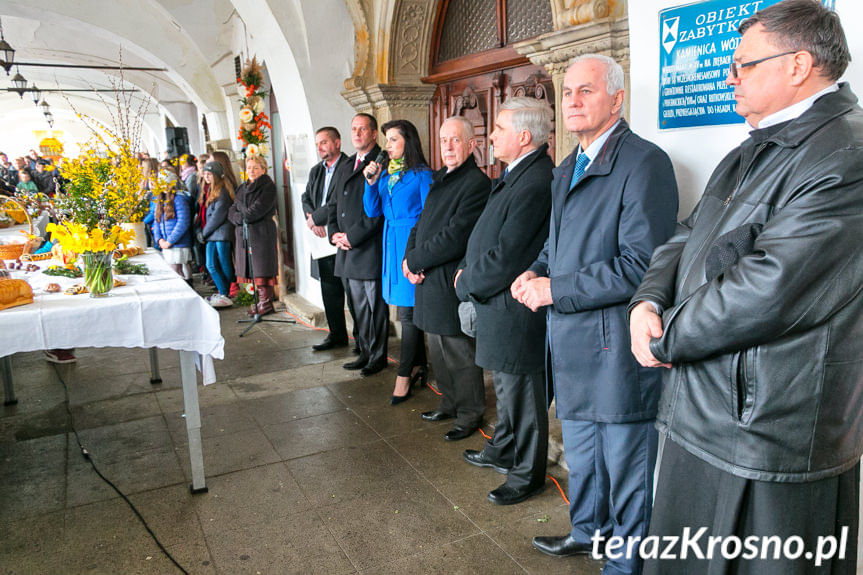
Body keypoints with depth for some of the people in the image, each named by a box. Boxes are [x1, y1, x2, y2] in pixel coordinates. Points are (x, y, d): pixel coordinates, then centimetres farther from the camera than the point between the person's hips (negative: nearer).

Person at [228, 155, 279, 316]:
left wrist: (241, 216, -3)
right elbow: (232, 211, 12)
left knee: (262, 269, -7)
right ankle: (261, 301, 14)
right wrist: (239, 218, -8)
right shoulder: (242, 188, 19)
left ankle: (266, 303, -1)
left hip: (262, 232, -7)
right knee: (253, 269, 8)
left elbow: (257, 211, -15)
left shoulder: (268, 187, -5)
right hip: (244, 234, 7)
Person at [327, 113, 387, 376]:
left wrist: (352, 236, -15)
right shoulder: (344, 167, 18)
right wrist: (334, 233, 5)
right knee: (359, 306, 15)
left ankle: (378, 355, 14)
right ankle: (365, 352, 26)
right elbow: (333, 204, 22)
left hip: (371, 249, -8)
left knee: (376, 305, 2)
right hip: (348, 251, 8)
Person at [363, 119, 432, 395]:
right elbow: (372, 211, 8)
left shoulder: (422, 174, -7)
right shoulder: (385, 173, 12)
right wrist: (371, 181, -5)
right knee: (409, 309, 12)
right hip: (391, 242, 7)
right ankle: (419, 366, 24)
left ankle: (404, 376, 2)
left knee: (407, 312, -5)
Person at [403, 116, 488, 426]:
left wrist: (415, 261, -13)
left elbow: (454, 239, -22)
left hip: (452, 283, -9)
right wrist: (409, 259, -2)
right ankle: (449, 404, 37)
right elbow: (421, 223, 16)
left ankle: (470, 414, 21)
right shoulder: (439, 179, 14)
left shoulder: (477, 183, -15)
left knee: (460, 353, 4)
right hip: (429, 282, 9)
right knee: (439, 353, 20)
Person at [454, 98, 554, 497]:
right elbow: (489, 235, 16)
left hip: (516, 311, -10)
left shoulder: (535, 184, -24)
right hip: (499, 304, 10)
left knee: (521, 391, 6)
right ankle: (503, 451, 43)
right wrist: (467, 269, 4)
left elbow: (505, 256, -24)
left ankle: (528, 474, 24)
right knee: (506, 386, 24)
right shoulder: (516, 176, 11)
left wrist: (467, 282, -10)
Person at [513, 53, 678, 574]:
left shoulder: (645, 163, -15)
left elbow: (640, 265, -23)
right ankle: (589, 531, 47)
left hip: (617, 346, -9)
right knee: (582, 453, 25)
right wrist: (537, 272, 3)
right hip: (573, 343, 9)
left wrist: (555, 291, -20)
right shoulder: (567, 169, 14)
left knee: (626, 464, 9)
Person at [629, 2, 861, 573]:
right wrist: (649, 302, -6)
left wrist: (665, 338, -13)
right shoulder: (753, 153, 13)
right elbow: (687, 238, 14)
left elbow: (766, 293, -27)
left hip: (768, 439, -9)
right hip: (703, 421, 9)